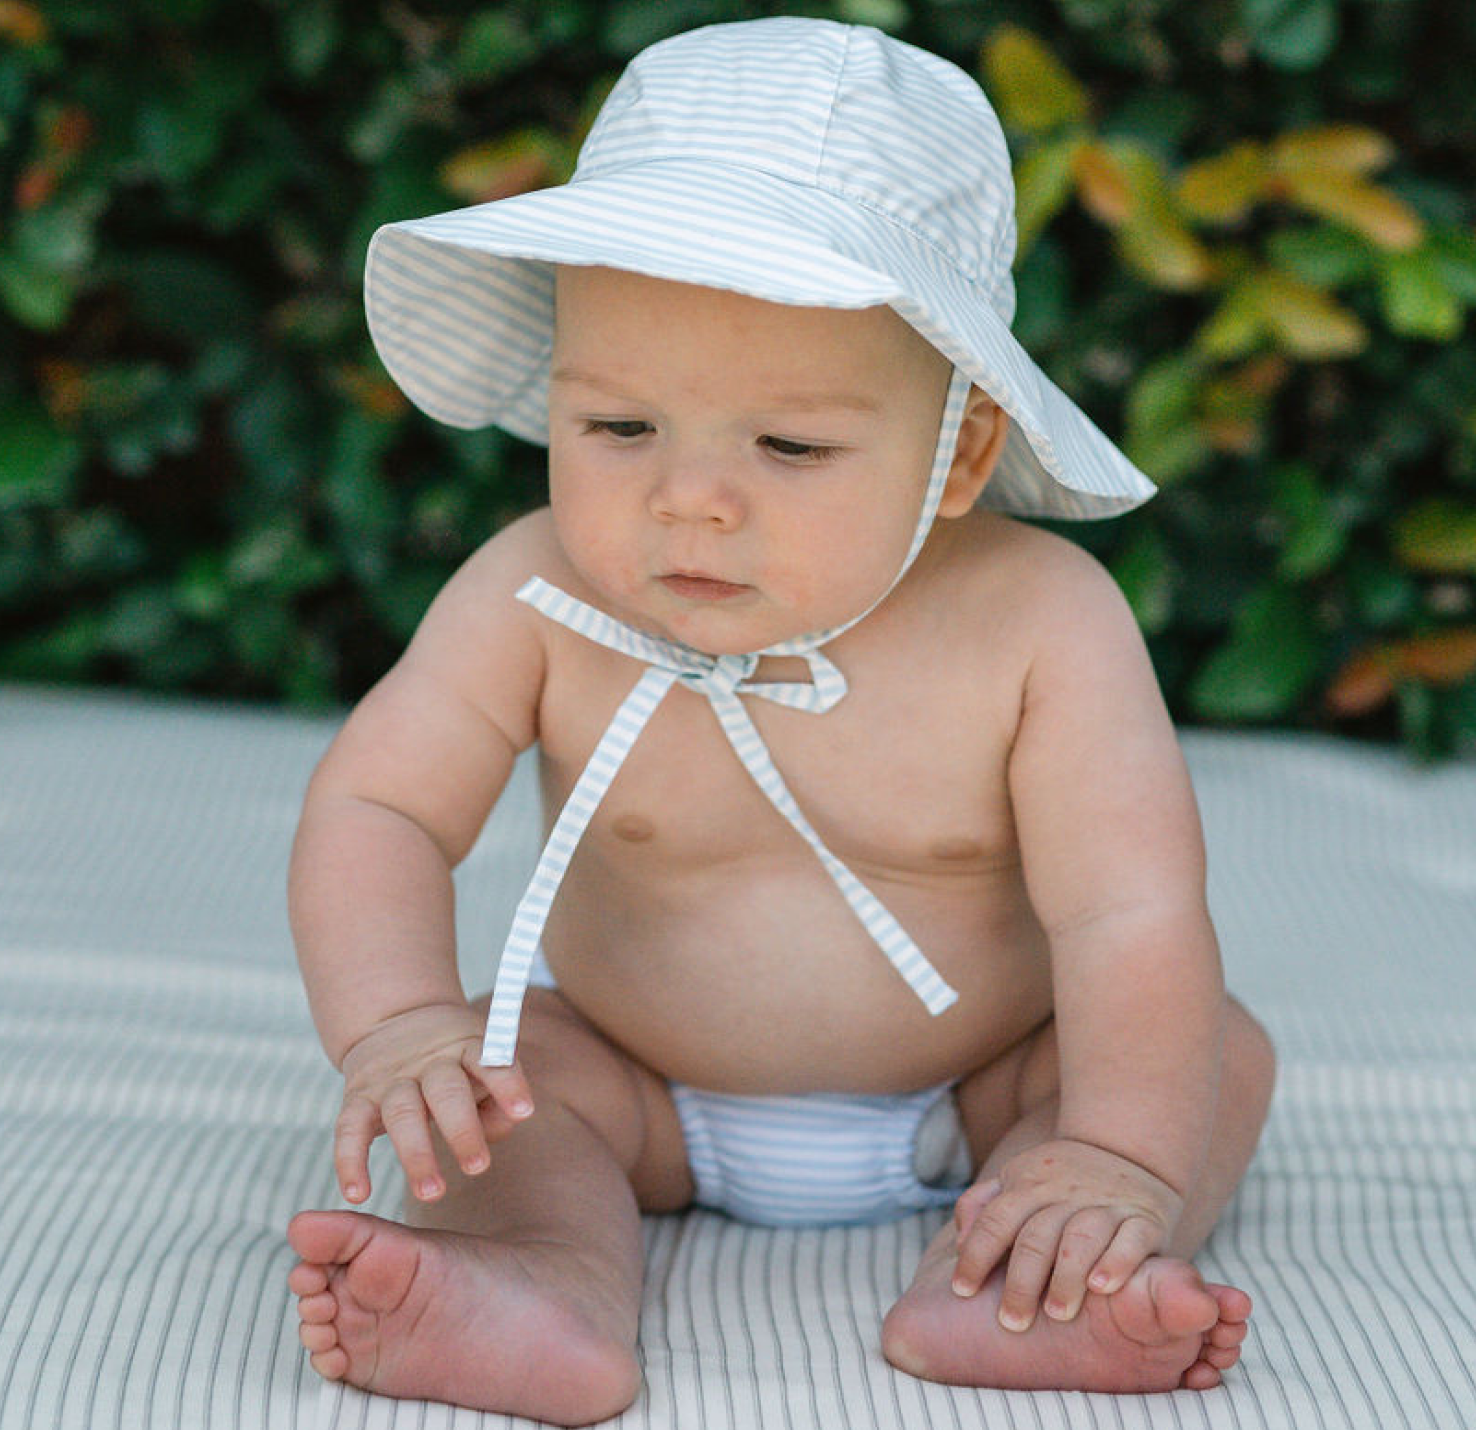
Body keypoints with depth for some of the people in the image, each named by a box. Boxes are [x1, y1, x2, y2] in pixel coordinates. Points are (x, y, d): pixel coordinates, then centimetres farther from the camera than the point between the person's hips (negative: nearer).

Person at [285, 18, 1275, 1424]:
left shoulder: (1037, 623, -24)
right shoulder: (539, 600, -18)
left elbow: (1132, 912, -27)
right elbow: (374, 808, -18)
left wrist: (1118, 1158, -41)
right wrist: (397, 1020, -38)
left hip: (981, 1091, -1)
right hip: (640, 1089, 1)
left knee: (1215, 1048, -20)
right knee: (495, 1060, -21)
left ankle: (990, 1277, -41)